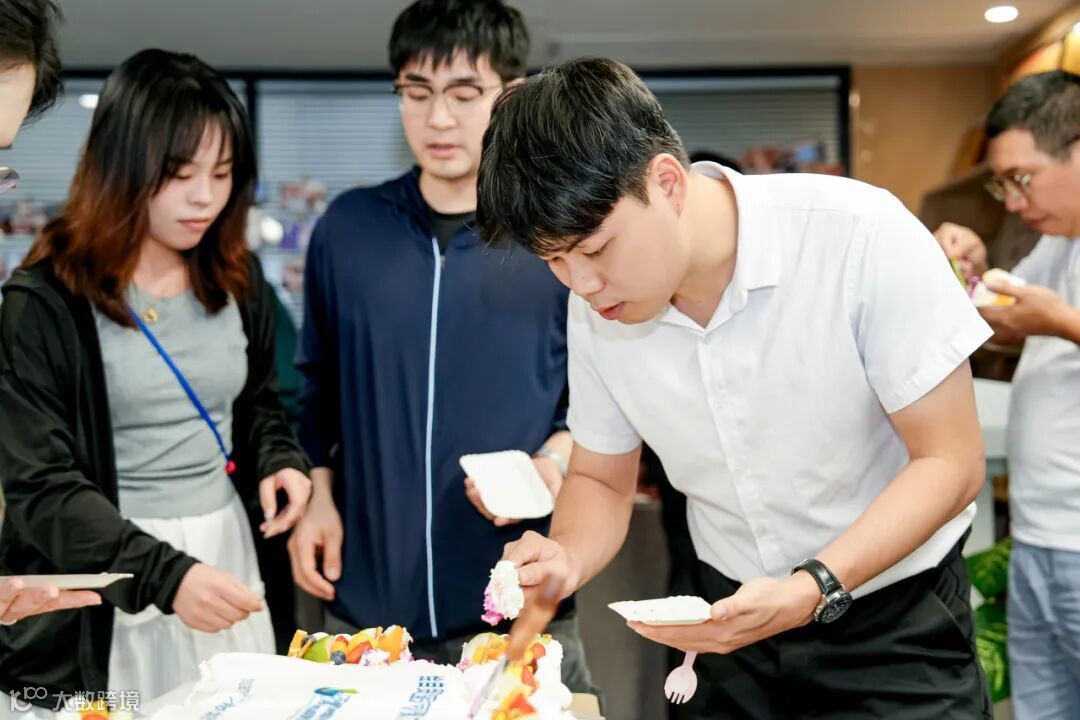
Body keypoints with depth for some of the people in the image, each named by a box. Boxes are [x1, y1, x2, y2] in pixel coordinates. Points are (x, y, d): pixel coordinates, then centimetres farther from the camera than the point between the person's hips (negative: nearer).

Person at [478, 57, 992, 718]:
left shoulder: (862, 236, -25)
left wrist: (810, 590, -30)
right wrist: (566, 561, -19)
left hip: (897, 621, -3)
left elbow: (950, 462, -19)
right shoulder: (594, 309, -11)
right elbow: (601, 480, 2)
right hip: (733, 614, 4)